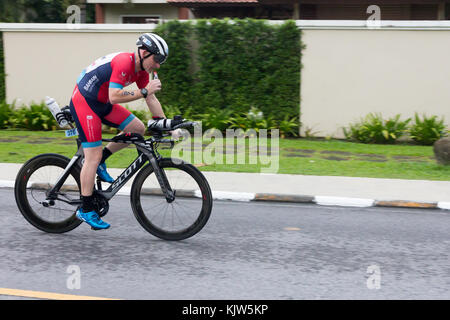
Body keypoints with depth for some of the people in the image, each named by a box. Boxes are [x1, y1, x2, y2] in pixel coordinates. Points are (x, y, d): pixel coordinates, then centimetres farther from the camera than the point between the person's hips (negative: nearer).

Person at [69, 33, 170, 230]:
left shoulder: (142, 69, 3)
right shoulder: (124, 63, -26)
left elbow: (151, 98, 8)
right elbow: (115, 97, -33)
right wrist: (144, 91, -30)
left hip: (102, 103, 9)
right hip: (83, 102, -9)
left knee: (138, 129, 2)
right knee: (93, 156, -9)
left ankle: (100, 161, 14)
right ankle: (86, 210, 0)